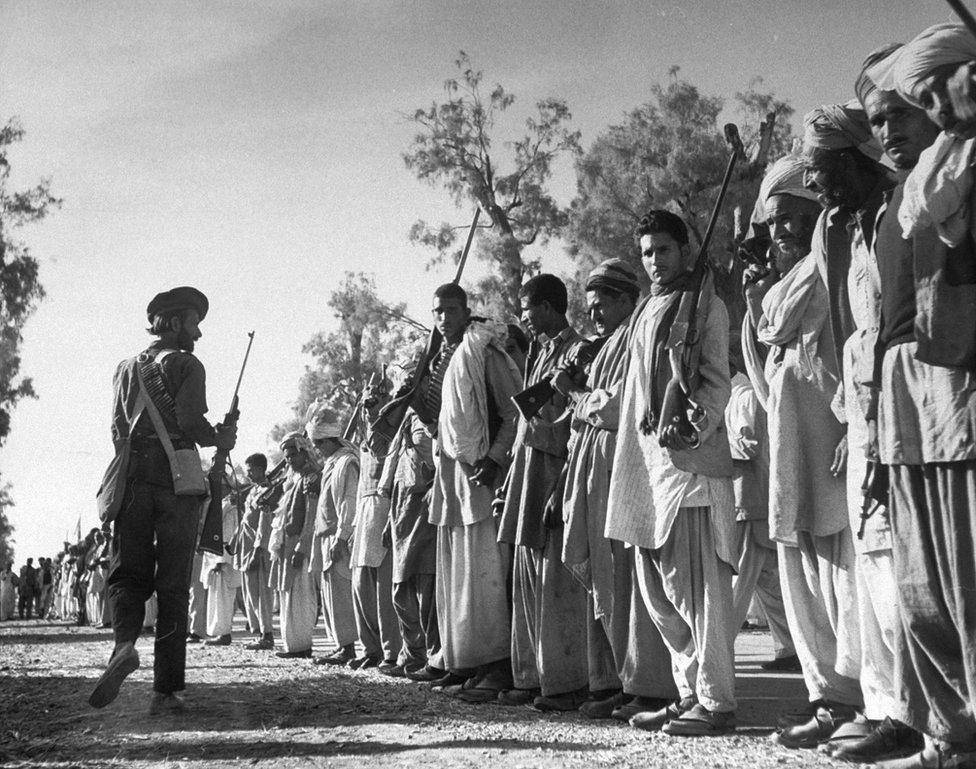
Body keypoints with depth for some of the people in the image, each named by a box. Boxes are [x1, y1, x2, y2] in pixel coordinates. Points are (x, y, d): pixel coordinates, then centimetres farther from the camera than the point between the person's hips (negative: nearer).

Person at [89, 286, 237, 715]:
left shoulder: (127, 368, 17)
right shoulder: (186, 365, 1)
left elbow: (118, 429, 14)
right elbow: (191, 421, -12)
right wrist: (219, 438, 5)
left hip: (132, 479, 4)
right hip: (177, 479, -4)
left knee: (128, 572, 6)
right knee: (173, 586, 1)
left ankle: (125, 643, -25)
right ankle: (166, 691, 1)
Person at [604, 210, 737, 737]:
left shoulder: (704, 303, 1)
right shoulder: (646, 311, 22)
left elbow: (718, 381, -7)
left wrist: (696, 429, -24)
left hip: (690, 458, -8)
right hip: (646, 459, 8)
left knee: (696, 582, -7)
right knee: (657, 585, 10)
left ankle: (716, 702, 0)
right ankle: (691, 692, 20)